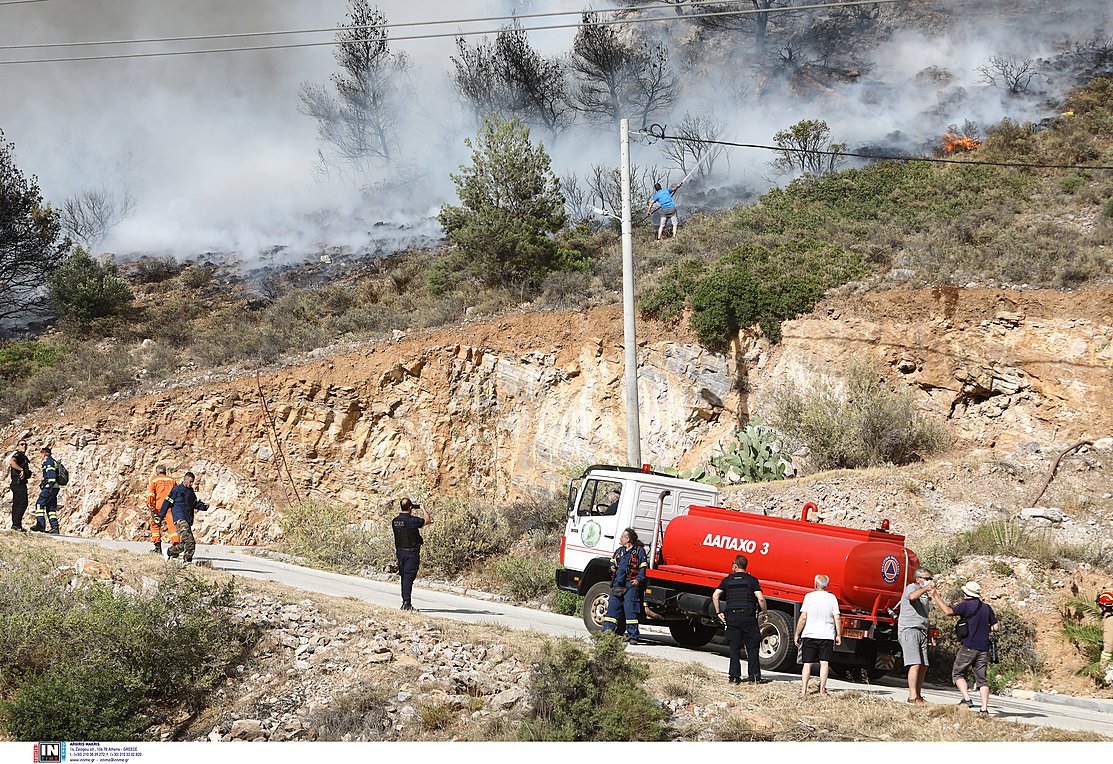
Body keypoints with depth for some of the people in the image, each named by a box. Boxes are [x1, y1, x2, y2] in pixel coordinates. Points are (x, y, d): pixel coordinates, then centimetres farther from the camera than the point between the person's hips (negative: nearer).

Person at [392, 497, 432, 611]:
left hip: (400, 552, 6)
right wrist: (423, 509, 9)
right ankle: (407, 602, -12)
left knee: (404, 577, 14)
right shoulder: (412, 520, -17)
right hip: (411, 552, -6)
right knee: (408, 577, -7)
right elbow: (428, 520, -4)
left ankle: (405, 602, 20)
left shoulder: (395, 521, 2)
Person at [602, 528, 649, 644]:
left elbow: (643, 568, -2)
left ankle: (633, 636, -5)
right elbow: (612, 562, 33)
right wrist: (612, 568, 10)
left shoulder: (639, 551, 1)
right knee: (612, 608, 4)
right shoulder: (619, 551, 19)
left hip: (631, 585, -6)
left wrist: (638, 579, -16)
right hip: (617, 585, 6)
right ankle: (606, 633, 10)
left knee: (630, 610, -8)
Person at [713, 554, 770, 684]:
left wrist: (719, 612, 7)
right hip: (748, 617, -2)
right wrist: (765, 613, 3)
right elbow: (761, 599, -10)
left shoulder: (727, 580, 6)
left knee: (734, 648, 7)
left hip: (732, 617, 2)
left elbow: (715, 596, 0)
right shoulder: (752, 580, 0)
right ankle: (754, 677, 1)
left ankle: (734, 677, 5)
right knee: (752, 648, 4)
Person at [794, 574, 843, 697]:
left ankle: (803, 690, 0)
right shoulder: (832, 598, 1)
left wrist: (797, 635, 1)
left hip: (809, 635, 0)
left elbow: (803, 618, -5)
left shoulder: (809, 596, -2)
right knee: (824, 662, 2)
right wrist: (839, 635, 5)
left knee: (807, 663, 4)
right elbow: (837, 618, -3)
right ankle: (822, 689, -5)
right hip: (827, 636, 0)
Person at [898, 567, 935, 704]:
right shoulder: (911, 587, -2)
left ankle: (918, 695, 10)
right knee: (915, 664, -17)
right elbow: (912, 596, -27)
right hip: (909, 630, -8)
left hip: (922, 632, 8)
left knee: (923, 666, 4)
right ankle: (912, 696, -19)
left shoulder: (925, 593, 22)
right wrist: (927, 587, -27)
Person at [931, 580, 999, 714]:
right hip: (983, 648, 5)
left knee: (957, 673, 8)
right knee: (981, 678, 7)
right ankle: (984, 707, -2)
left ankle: (966, 699, -8)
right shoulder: (987, 608, 10)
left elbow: (948, 611, -18)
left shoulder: (966, 605, -7)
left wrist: (936, 596, -10)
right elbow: (995, 627, 13)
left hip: (969, 647, -5)